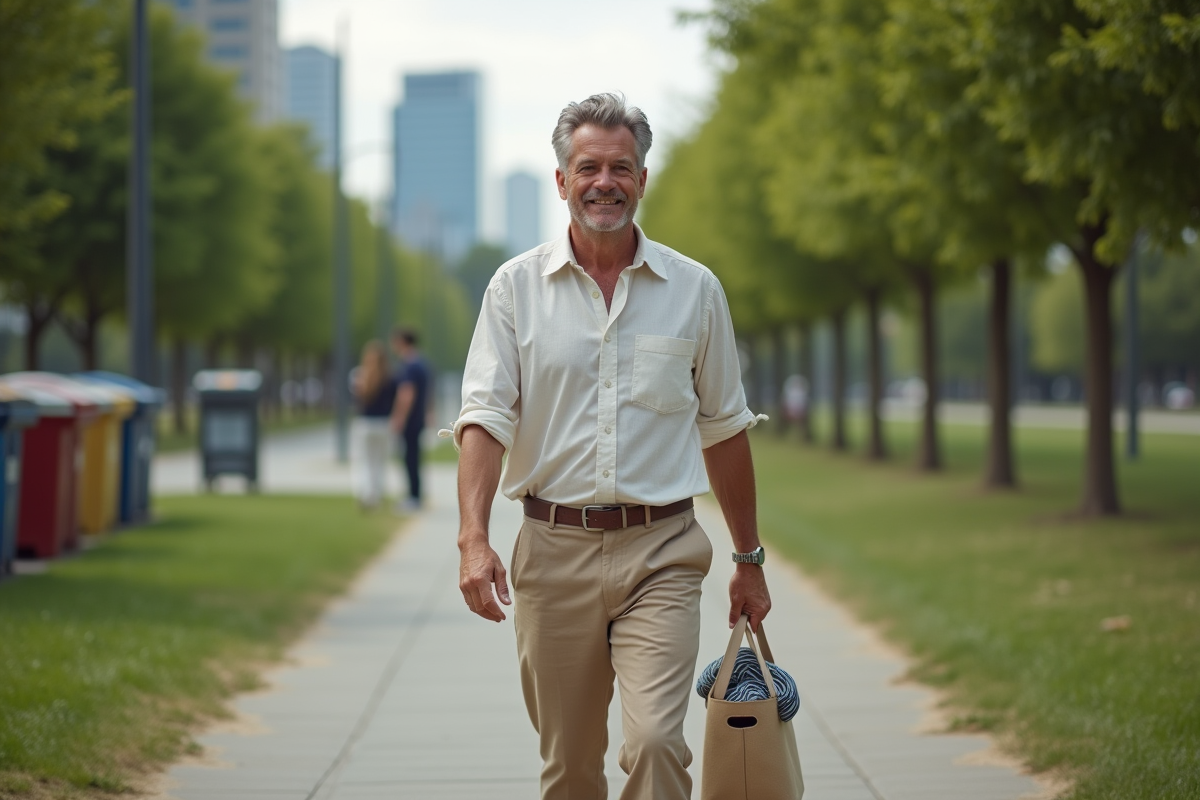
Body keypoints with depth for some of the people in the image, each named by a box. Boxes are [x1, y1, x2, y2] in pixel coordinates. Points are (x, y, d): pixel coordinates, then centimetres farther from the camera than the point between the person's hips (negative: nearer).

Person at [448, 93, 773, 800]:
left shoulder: (694, 289, 6)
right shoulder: (517, 286, 4)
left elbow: (725, 430, 12)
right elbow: (486, 416, -4)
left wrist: (750, 560, 14)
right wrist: (474, 537, -19)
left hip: (660, 555, -1)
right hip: (554, 552, 1)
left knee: (656, 741, -17)